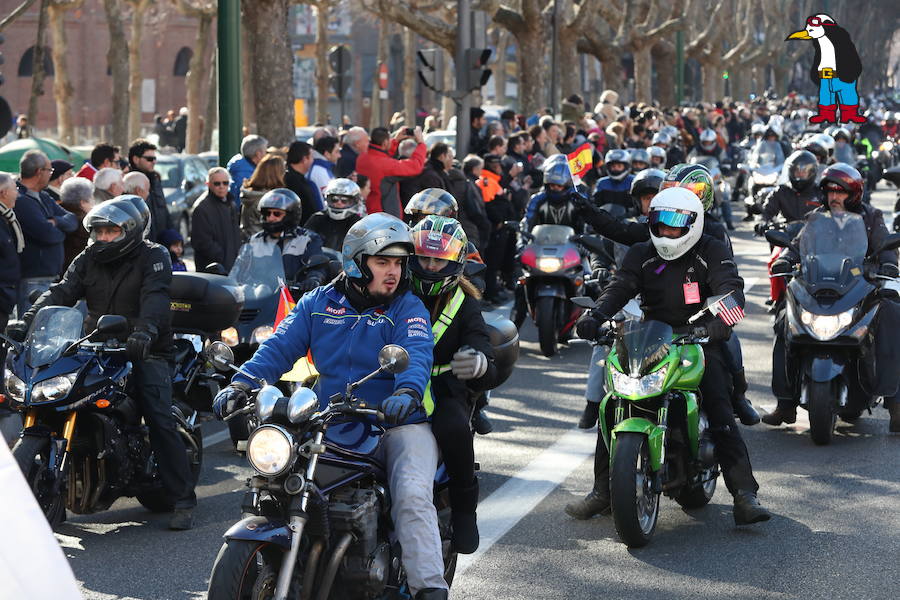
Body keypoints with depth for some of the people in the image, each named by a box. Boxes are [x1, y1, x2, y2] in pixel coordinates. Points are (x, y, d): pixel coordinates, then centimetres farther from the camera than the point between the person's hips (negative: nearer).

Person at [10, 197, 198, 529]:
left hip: (144, 351, -5)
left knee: (160, 422, -18)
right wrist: (26, 321, -18)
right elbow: (61, 292, 0)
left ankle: (183, 499, -15)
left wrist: (145, 331, -40)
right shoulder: (88, 260, 13)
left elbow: (155, 297, -20)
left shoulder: (152, 256, -2)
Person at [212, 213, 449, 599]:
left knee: (413, 496, -27)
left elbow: (417, 354, -17)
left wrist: (407, 392, -40)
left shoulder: (408, 308, 1)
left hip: (399, 424, -3)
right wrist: (241, 385, -14)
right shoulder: (318, 303, 11)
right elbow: (280, 348, 4)